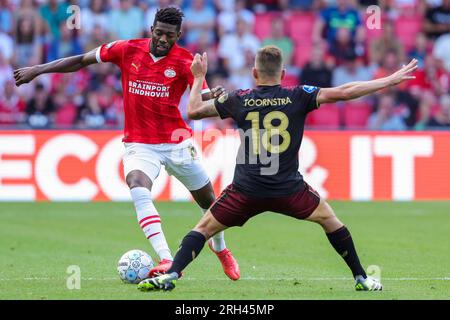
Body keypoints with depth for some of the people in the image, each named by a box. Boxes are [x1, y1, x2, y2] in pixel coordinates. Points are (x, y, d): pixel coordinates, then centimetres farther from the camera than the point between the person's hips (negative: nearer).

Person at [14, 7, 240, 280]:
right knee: (138, 188, -31)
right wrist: (38, 70, 4)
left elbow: (202, 97, -19)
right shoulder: (127, 50, -3)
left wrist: (212, 96, -44)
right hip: (139, 143, 0)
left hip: (177, 142, 0)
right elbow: (82, 61, 6)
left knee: (208, 201, 11)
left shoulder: (185, 62, -8)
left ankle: (220, 248, 45)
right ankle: (167, 261, -38)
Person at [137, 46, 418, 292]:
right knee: (329, 219, 23)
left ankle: (171, 275, -6)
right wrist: (391, 80, 1)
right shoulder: (297, 97, -2)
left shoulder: (238, 100, 2)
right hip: (289, 190, 0)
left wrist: (199, 78, 24)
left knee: (204, 228, 13)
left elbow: (193, 110, 8)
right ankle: (362, 278, 23)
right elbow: (343, 92, -4)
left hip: (246, 191, 0)